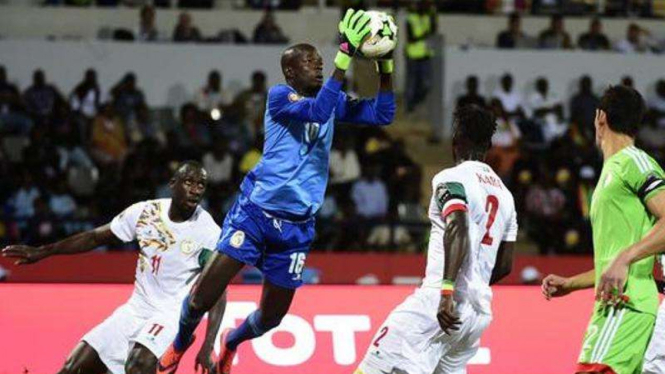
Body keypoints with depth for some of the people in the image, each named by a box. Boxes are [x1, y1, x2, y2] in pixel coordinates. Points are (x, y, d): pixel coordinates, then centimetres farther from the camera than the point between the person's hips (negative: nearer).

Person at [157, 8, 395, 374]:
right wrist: (345, 56, -30)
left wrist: (385, 63, -4)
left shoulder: (334, 102, 11)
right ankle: (180, 343, 22)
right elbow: (317, 110, -25)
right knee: (203, 296, -10)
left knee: (272, 316, 9)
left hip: (297, 224, 5)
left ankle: (231, 343, 42)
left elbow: (383, 114, 8)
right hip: (255, 212, -5)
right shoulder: (279, 96, -7)